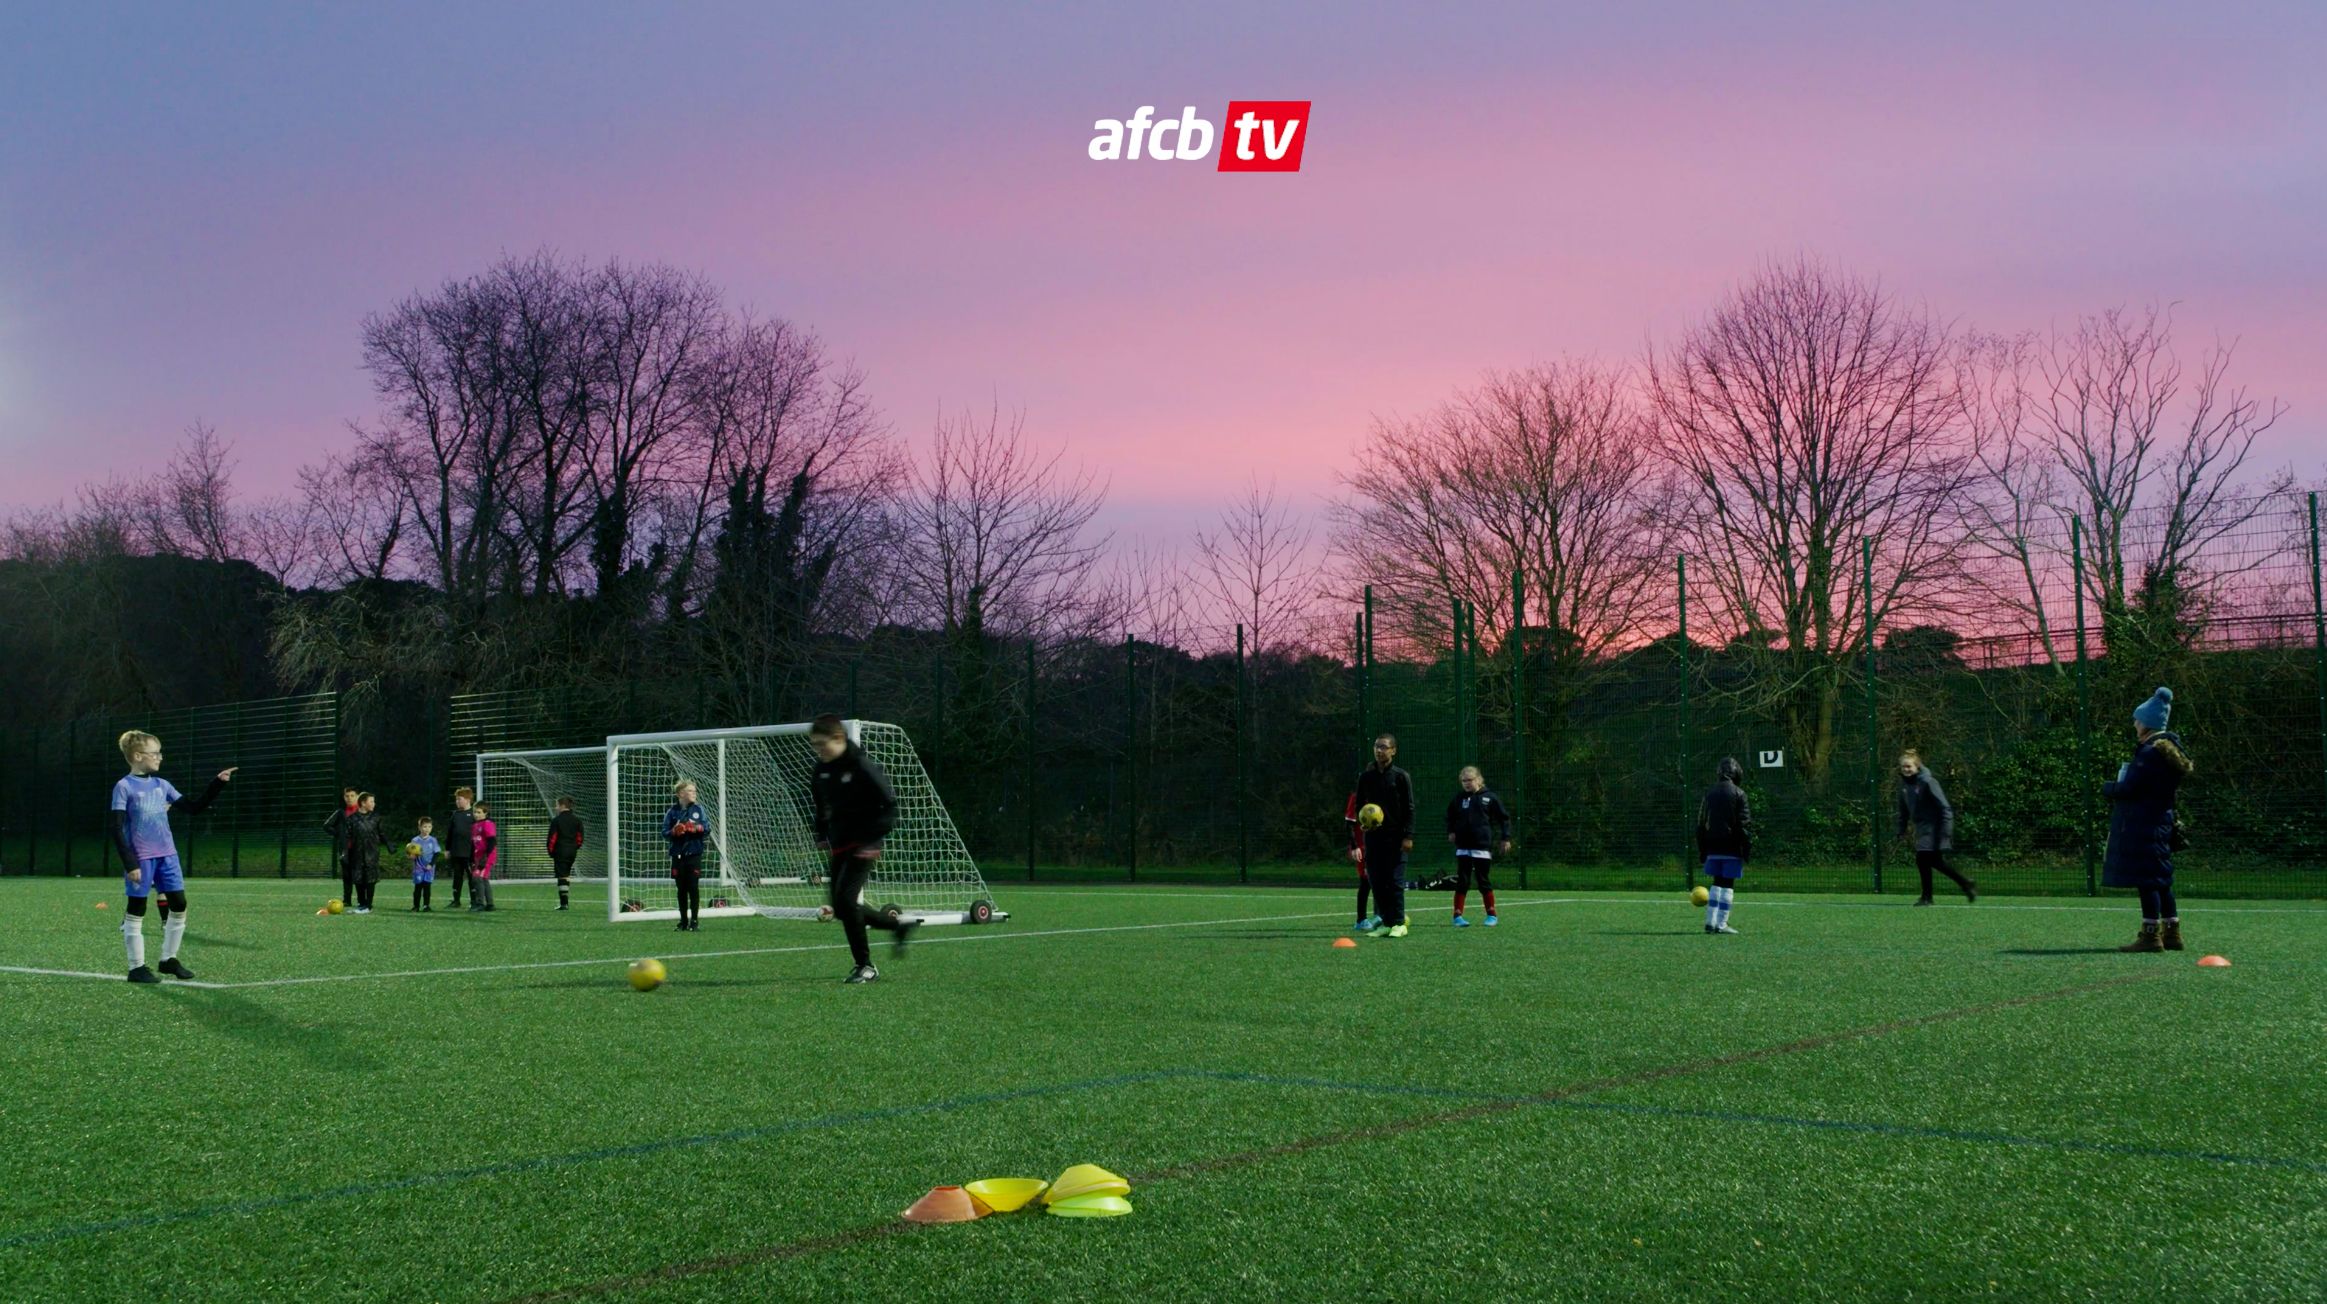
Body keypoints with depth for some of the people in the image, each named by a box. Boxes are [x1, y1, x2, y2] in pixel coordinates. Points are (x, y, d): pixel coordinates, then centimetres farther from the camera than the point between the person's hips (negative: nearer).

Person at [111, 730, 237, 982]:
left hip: (167, 856, 6)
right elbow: (117, 830, -11)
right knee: (136, 912, 1)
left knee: (179, 905, 5)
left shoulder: (162, 785, 12)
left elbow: (194, 807, 15)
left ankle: (169, 959, 19)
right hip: (140, 858, -6)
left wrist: (217, 784, 4)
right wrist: (129, 864, -17)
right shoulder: (124, 787, -7)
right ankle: (136, 967, 8)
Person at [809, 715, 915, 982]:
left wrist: (873, 839, -20)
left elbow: (889, 804, -14)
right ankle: (898, 925, 30)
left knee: (845, 899, -19)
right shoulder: (821, 770, 7)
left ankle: (865, 966, -6)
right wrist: (822, 835, 12)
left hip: (862, 846, -8)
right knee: (841, 908, 9)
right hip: (838, 846, 8)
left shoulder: (862, 767, -15)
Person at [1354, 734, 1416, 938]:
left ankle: (1399, 923, 0)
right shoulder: (1365, 777, 10)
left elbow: (1409, 808, -3)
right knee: (1376, 881, 3)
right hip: (1373, 835, 4)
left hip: (1395, 836, -4)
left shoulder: (1400, 777, -2)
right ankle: (1385, 922, 10)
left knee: (1395, 880, -6)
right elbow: (1359, 805, 17)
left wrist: (1408, 836, -10)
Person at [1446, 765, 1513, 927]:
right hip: (1463, 847, 2)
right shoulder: (1459, 798, 6)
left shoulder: (1489, 798, -3)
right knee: (1462, 882, 2)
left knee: (1483, 880, 3)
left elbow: (1504, 817, 4)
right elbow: (1450, 816, 22)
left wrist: (1505, 838, 1)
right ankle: (1457, 915, 4)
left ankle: (1491, 915, 13)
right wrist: (1450, 831, 8)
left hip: (1483, 847, -2)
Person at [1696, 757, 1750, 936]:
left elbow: (1701, 823, 12)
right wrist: (1747, 848, -5)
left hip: (1713, 847, 5)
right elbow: (1744, 823, -10)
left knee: (1717, 883, 14)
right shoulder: (1737, 793, -6)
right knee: (1728, 884, -1)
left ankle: (1710, 921, 9)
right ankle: (1721, 924, -4)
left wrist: (1702, 850, 16)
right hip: (1732, 847, -5)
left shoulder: (1709, 793, 9)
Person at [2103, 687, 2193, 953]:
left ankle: (2150, 934, -7)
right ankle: (2172, 932, 20)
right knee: (2161, 880, 15)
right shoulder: (2167, 747, 15)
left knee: (2147, 880, -8)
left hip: (2145, 824, -10)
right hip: (2161, 820, 10)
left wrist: (2107, 788, -2)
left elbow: (2129, 788, -19)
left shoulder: (2151, 752, -17)